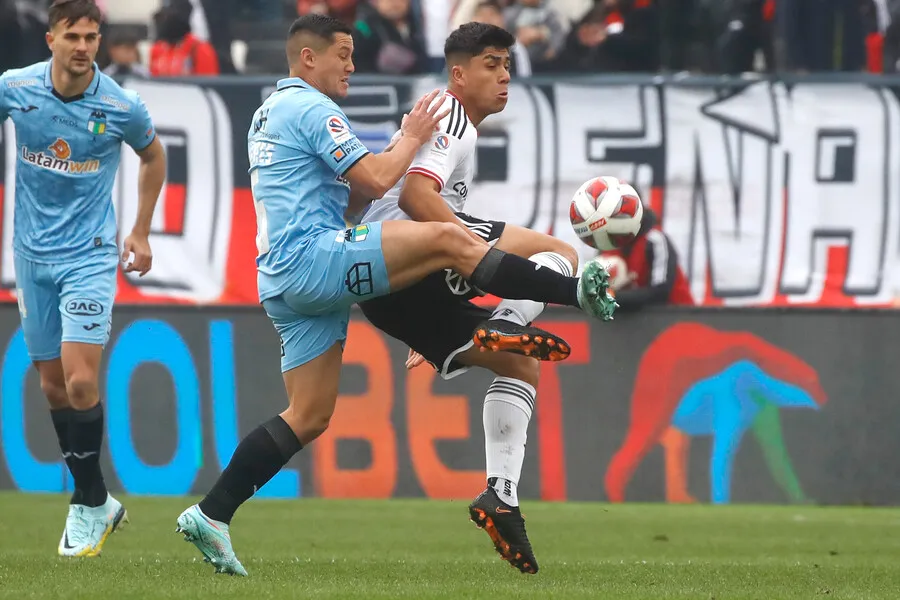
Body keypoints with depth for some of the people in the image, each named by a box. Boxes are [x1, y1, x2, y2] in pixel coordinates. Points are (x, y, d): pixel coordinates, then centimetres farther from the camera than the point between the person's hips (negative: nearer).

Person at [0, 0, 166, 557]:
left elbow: (154, 155, 11)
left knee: (80, 381, -15)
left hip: (90, 255, -3)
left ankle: (89, 505, 1)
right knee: (53, 385, 7)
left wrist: (142, 233, 13)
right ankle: (97, 501, 21)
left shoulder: (122, 107, -10)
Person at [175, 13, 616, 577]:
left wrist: (399, 150, 17)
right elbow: (378, 179, -13)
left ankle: (211, 515, 5)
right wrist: (412, 137, 3)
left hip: (287, 285, 10)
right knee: (448, 239, -16)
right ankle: (577, 291, -19)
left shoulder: (270, 113, 26)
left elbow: (351, 197, 28)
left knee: (309, 417, 9)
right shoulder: (310, 108, -6)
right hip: (313, 258, -10)